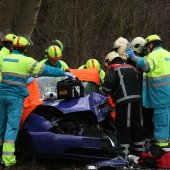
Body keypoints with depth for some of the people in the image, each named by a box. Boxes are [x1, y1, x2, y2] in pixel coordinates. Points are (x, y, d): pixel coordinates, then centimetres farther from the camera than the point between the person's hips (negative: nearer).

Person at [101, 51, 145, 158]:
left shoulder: (113, 69, 4)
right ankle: (139, 149, 21)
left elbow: (109, 82, -13)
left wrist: (103, 94, 0)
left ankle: (124, 152, -6)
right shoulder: (131, 68, 24)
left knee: (124, 127, -5)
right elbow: (139, 82, 24)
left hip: (124, 100, -6)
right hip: (138, 98, 6)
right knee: (138, 125, 13)